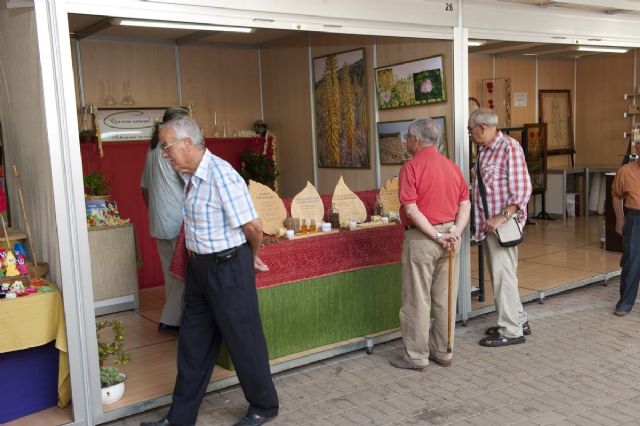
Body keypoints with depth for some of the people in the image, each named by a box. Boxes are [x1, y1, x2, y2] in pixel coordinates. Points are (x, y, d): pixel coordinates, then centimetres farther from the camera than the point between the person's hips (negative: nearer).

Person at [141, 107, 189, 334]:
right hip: (178, 223, -9)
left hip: (159, 224, 9)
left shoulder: (152, 149, 14)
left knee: (171, 271, 15)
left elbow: (144, 187, 20)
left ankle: (174, 317, 23)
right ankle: (170, 320, 2)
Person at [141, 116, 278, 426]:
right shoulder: (190, 176, 6)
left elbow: (253, 226, -19)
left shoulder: (221, 174, -22)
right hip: (199, 266, 9)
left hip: (228, 268, -9)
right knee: (193, 342, 15)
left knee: (243, 340, 6)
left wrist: (252, 257, -2)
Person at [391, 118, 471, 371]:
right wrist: (454, 232, -5)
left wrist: (436, 236, -15)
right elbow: (465, 204, 5)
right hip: (450, 238, 6)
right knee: (445, 299, 13)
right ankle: (443, 352, 24)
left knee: (418, 300, 4)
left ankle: (416, 357, 12)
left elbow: (411, 209, -18)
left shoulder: (411, 167, -11)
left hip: (421, 238, -6)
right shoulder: (452, 166, 9)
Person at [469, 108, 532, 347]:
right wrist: (484, 220, 11)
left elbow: (523, 188, -17)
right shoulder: (483, 151, 13)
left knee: (503, 274, -6)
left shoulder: (509, 147, -11)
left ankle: (511, 331, 4)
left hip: (503, 223, -9)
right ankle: (518, 320, 28)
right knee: (499, 274, 15)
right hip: (488, 224, 9)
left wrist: (503, 217, -22)